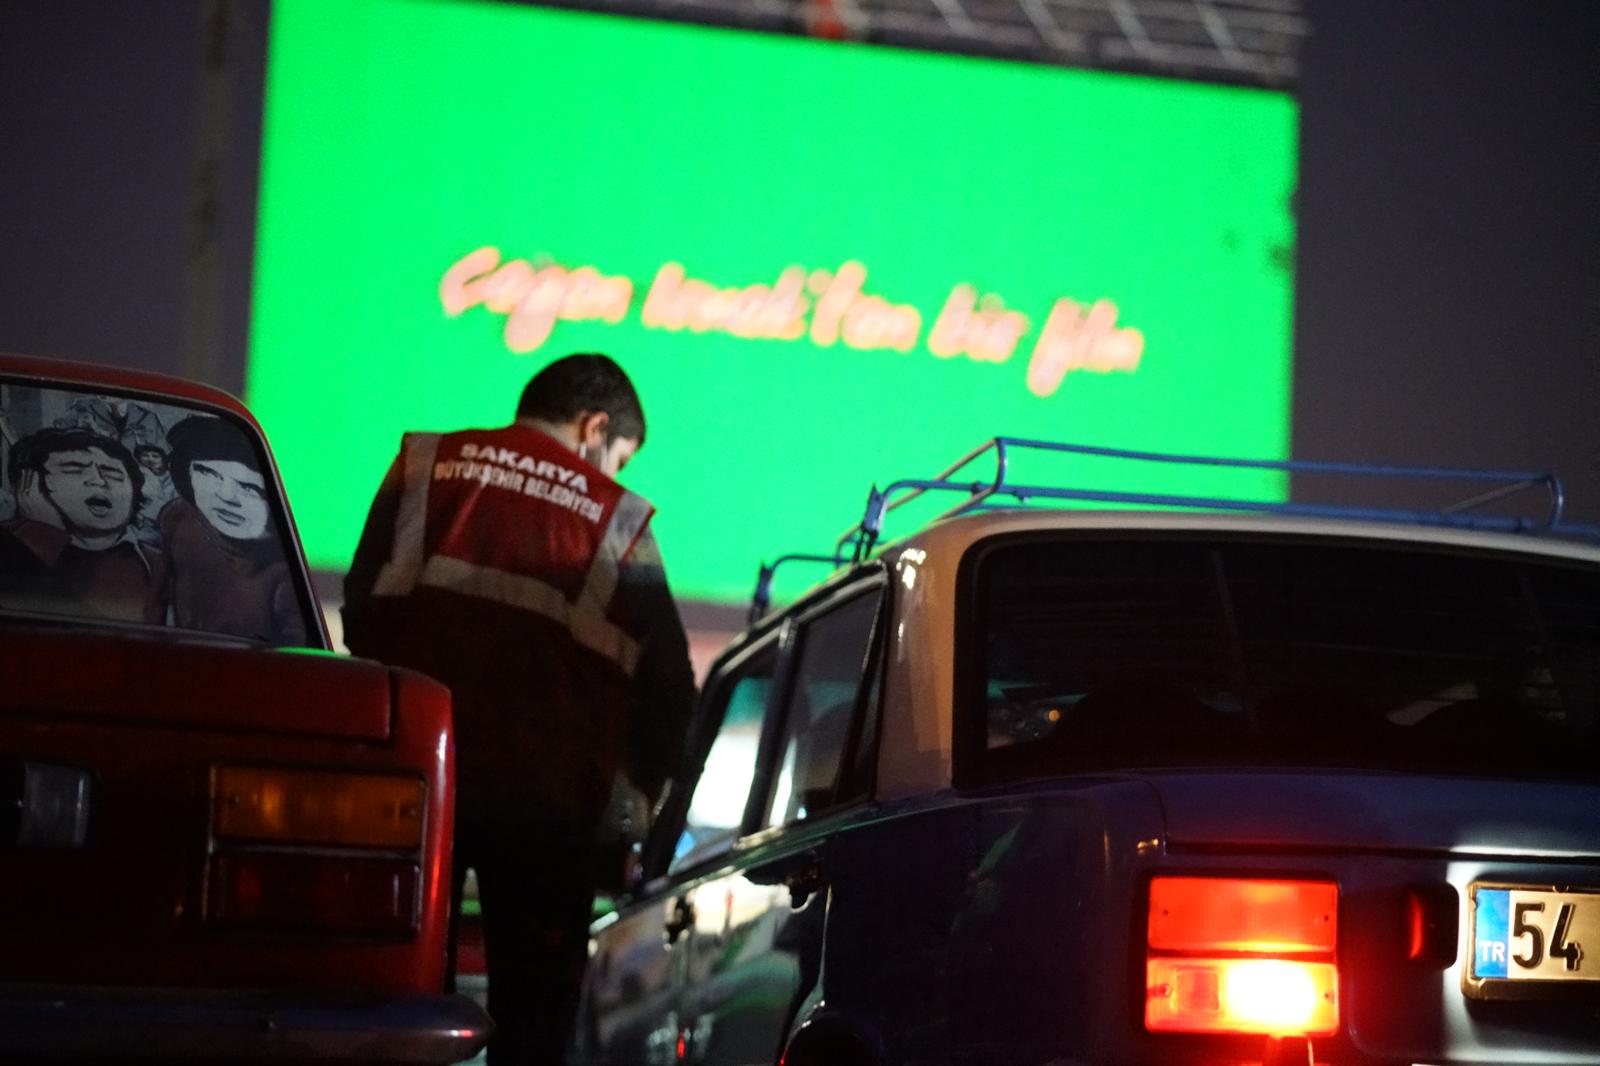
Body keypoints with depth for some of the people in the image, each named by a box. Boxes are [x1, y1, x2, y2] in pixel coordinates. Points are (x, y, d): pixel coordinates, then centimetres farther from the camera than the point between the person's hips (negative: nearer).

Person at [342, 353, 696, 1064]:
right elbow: (666, 684, 5)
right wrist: (645, 790, 20)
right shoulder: (617, 520, 3)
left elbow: (361, 608, 7)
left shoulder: (425, 465, 8)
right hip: (546, 796, -1)